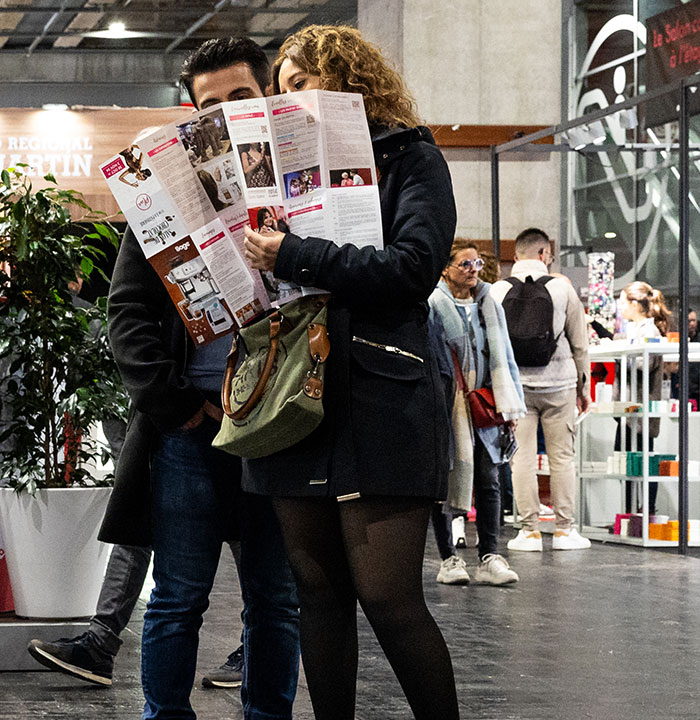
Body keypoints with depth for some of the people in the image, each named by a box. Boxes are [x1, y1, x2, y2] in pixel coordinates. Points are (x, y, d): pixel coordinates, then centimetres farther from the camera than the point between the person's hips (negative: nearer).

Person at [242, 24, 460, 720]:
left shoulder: (409, 158, 4)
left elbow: (414, 266, -12)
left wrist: (294, 258, -13)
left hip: (381, 400, -6)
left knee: (387, 595, -10)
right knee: (318, 590, 6)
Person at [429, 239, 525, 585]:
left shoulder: (489, 305, 12)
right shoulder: (433, 305, -6)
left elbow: (503, 356, 16)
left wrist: (510, 407, 11)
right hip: (448, 409, -5)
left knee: (488, 481, 2)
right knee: (446, 481, 1)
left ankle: (489, 557, 6)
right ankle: (448, 559, 9)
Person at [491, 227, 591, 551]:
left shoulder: (498, 291, 0)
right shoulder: (562, 288, -1)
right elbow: (579, 343, 4)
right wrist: (584, 387, 14)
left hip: (516, 383, 0)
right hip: (559, 383, 0)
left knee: (522, 458, 2)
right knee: (562, 457, 6)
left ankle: (530, 530, 2)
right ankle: (564, 528, 8)